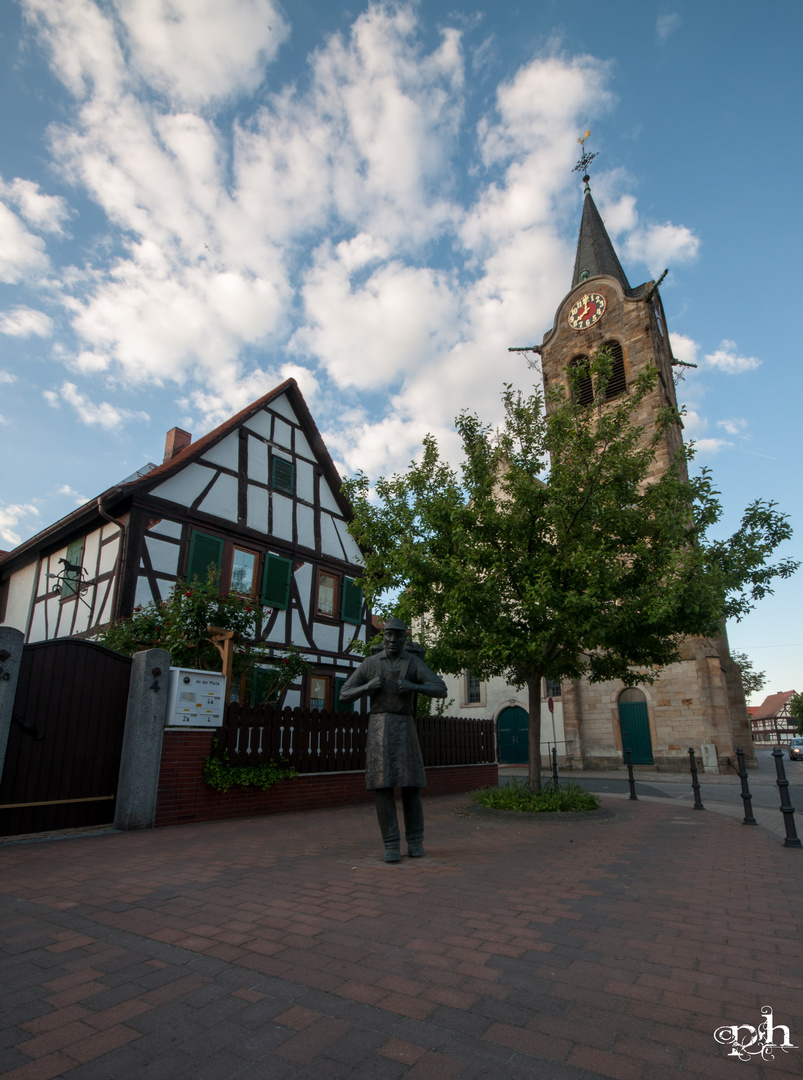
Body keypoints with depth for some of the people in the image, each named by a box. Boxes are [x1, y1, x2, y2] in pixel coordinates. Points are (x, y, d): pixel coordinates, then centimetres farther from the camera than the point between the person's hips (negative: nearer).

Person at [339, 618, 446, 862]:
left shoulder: (415, 663, 2)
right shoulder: (369, 663, 4)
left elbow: (441, 690, -9)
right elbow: (344, 696, 4)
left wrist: (413, 686, -25)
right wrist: (368, 686, -15)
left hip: (404, 729, 0)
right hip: (378, 729, 0)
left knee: (410, 785, -1)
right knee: (383, 786, -6)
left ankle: (415, 841, 16)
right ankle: (391, 844, 5)